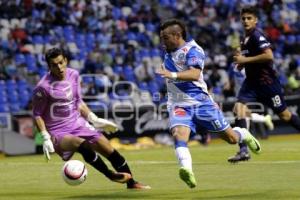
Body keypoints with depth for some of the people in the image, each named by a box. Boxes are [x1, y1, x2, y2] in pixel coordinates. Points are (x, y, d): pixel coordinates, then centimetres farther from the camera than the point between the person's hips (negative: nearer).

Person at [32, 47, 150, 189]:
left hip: (78, 124, 6)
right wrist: (46, 138, -16)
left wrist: (95, 120, 11)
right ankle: (110, 175, -20)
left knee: (109, 150, 3)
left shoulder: (73, 75, 2)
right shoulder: (43, 87, -17)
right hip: (58, 133, -6)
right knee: (83, 145, -34)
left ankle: (131, 183, 18)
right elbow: (37, 114, -8)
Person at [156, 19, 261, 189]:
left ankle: (244, 135, 42)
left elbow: (194, 74, -32)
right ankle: (187, 170, -48)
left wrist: (172, 75, -45)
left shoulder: (193, 50, -14)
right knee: (179, 134, -28)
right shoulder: (169, 52, 11)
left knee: (231, 138, 6)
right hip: (179, 104, 5)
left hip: (200, 102, -5)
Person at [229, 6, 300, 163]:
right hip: (251, 81, 8)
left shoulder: (257, 36, -15)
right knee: (239, 108, -13)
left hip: (266, 81, -8)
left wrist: (245, 60, -22)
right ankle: (243, 151, -16)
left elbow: (269, 56, -28)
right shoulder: (245, 39, 12)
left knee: (284, 115, 3)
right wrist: (241, 62, 8)